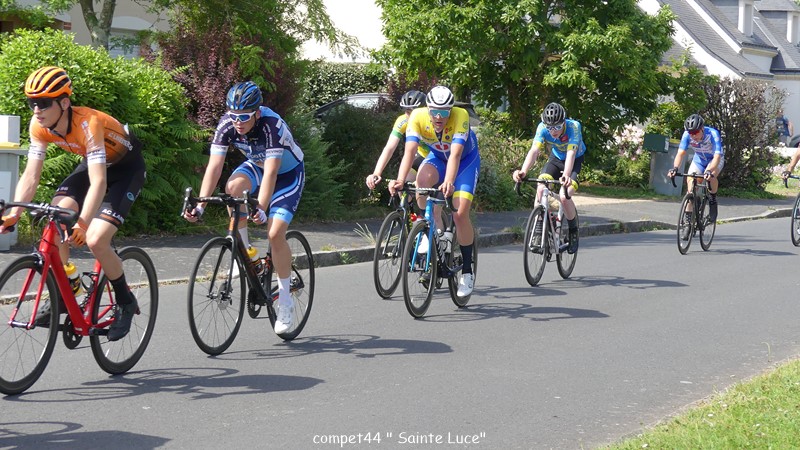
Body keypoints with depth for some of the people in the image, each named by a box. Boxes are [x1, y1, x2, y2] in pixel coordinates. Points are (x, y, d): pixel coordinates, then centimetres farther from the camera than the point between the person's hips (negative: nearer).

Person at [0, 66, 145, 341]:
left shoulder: (88, 123, -36)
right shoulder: (40, 126, -17)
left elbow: (99, 183, -43)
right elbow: (31, 175, -15)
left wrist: (82, 223, -53)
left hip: (125, 167, -6)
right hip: (91, 164, 7)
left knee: (95, 240, -21)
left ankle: (126, 303, 2)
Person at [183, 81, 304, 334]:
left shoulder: (272, 125, -36)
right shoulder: (227, 125, -23)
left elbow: (271, 173, -42)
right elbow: (214, 166, -26)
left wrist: (261, 209, -53)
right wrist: (200, 205, -37)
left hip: (288, 173, -4)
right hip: (256, 165, 4)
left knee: (275, 233, -18)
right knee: (233, 188, -31)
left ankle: (285, 301, -4)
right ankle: (245, 253, -11)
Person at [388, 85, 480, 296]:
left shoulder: (461, 116, -35)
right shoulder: (418, 117, -28)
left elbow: (455, 154, -45)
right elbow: (410, 151, -37)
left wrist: (449, 182, -61)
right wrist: (400, 180, -54)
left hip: (466, 159, -2)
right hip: (437, 157, 2)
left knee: (460, 214, -16)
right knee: (422, 180, -34)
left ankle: (467, 271, 2)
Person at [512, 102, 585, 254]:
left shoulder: (573, 127, -32)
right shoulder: (542, 128, -24)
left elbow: (571, 153, -44)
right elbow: (534, 150, -35)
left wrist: (566, 175, -62)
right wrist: (523, 171, -54)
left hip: (575, 161, -3)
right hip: (555, 159, 3)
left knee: (564, 197, -24)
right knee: (541, 189, -24)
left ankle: (573, 232, 1)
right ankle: (539, 230, -11)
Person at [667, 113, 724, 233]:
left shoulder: (713, 134, -35)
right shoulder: (687, 135, -25)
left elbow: (717, 156, -44)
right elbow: (680, 153, -29)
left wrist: (710, 171, -61)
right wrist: (675, 168, -48)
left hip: (715, 159, -3)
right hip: (699, 159, 3)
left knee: (711, 176, -35)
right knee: (690, 181, -18)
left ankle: (713, 200, -5)